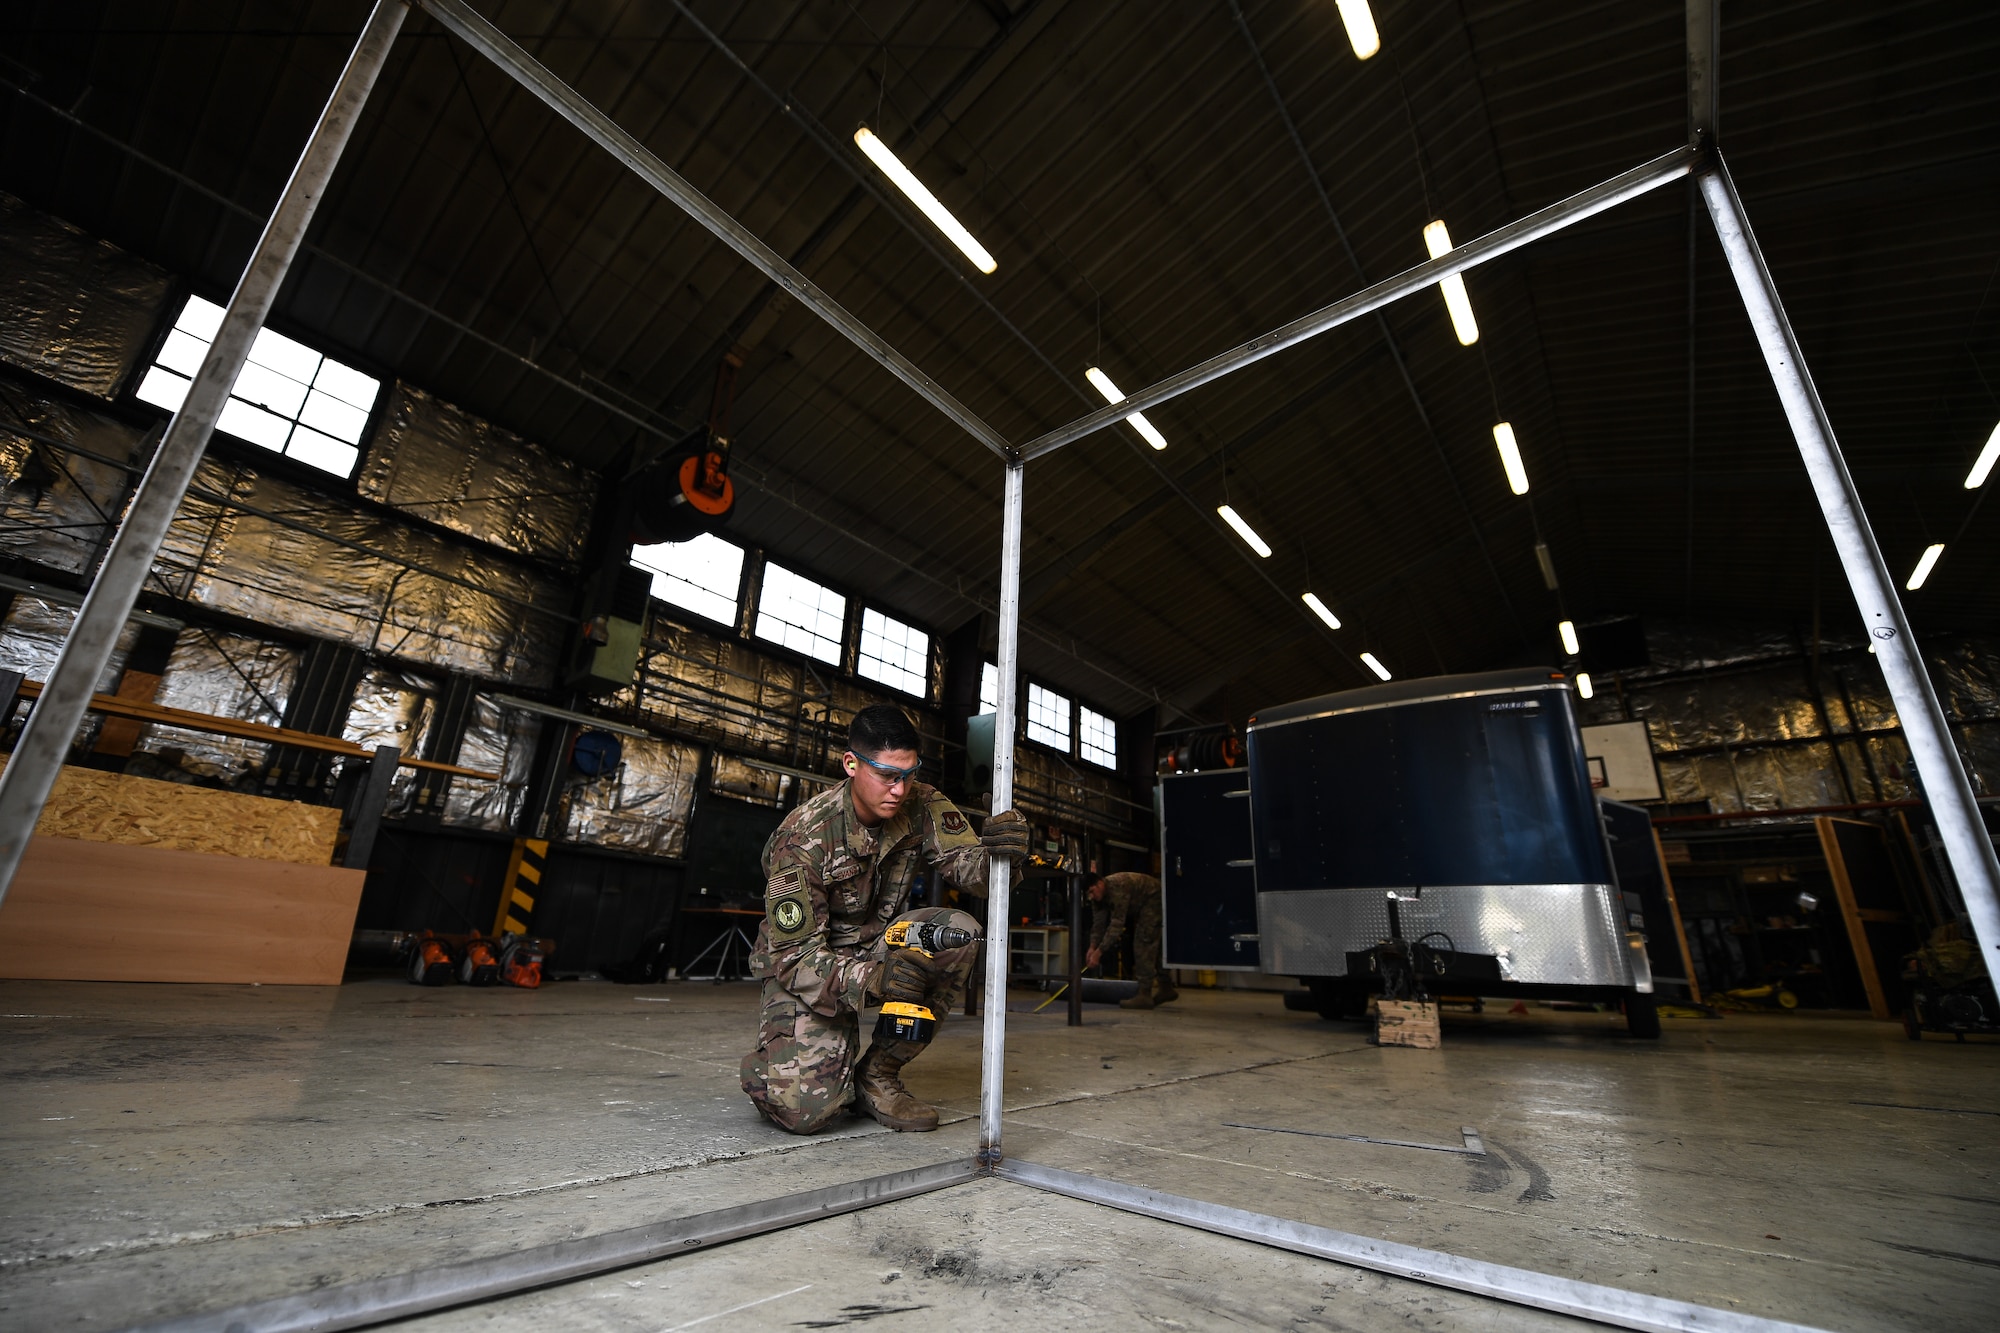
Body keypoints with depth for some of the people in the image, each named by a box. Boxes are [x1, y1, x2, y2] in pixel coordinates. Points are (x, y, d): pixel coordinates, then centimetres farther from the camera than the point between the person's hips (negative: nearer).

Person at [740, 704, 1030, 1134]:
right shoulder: (804, 836, -26)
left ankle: (878, 1073, -9)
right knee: (806, 1110, -25)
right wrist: (871, 979, -43)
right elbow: (794, 954, -26)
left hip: (876, 943, 5)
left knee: (961, 932, -25)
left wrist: (997, 851, -42)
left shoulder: (922, 806, -13)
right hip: (802, 966, -4)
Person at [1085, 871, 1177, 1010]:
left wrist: (1098, 952, -35)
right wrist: (1092, 948, -15)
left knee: (1144, 945, -15)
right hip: (1140, 907, 10)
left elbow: (1116, 924, -36)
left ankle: (1144, 995, -13)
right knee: (1150, 948, 16)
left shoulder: (1117, 888, -35)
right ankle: (1166, 988, 28)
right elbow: (1098, 924, -4)